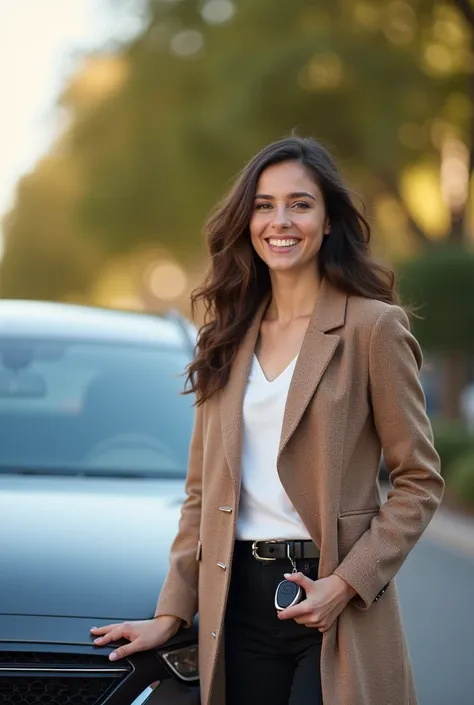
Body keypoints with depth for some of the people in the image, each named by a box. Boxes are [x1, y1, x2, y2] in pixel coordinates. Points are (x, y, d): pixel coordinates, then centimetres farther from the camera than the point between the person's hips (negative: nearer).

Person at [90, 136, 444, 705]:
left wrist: (346, 583, -14)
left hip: (334, 611, -4)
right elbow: (203, 492, 14)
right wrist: (171, 613, 8)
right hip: (240, 599, 5)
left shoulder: (373, 326, -4)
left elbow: (419, 481, -4)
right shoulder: (229, 337, 13)